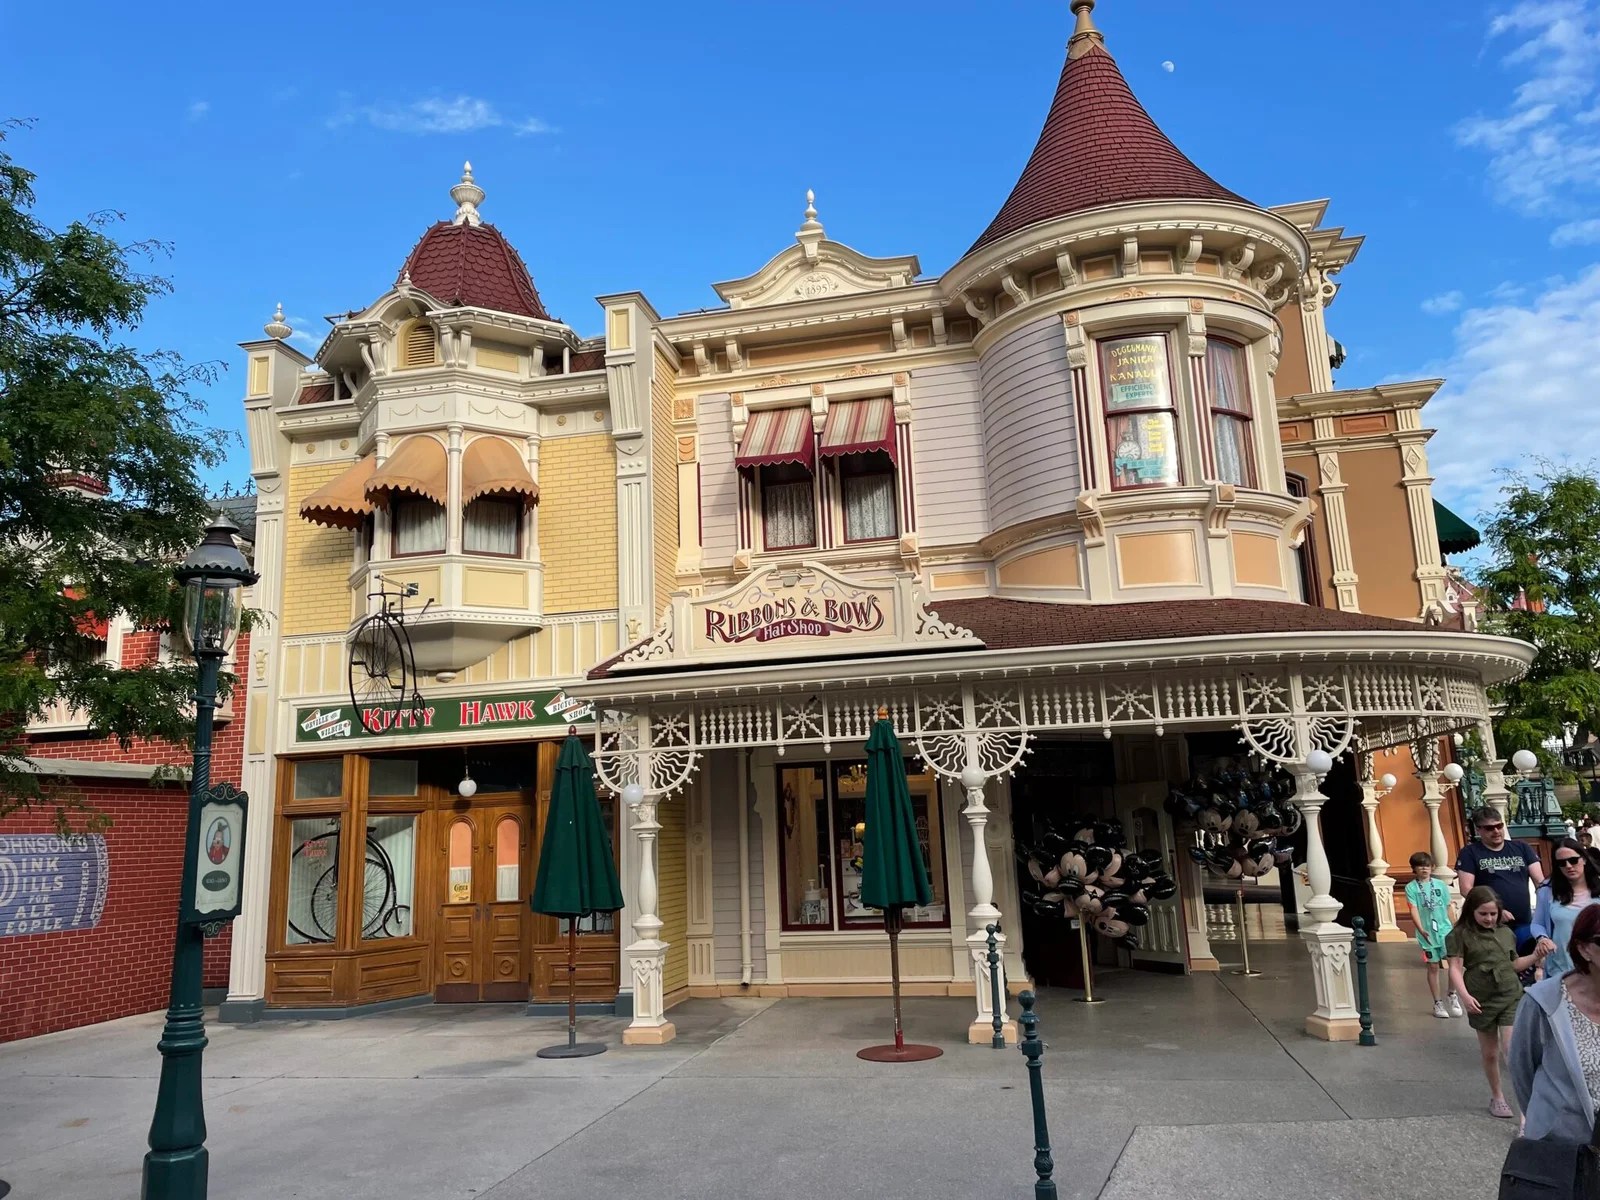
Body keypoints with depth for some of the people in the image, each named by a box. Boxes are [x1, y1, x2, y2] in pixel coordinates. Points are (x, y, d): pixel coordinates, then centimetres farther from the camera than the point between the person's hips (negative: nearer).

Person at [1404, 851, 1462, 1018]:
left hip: (1445, 929, 1)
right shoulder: (1411, 887, -3)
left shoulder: (1440, 885, 4)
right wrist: (1421, 930, -23)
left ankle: (1453, 996, 10)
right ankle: (1438, 1003, 18)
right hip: (1427, 933, -1)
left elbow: (1448, 908, 11)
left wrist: (1452, 927, 13)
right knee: (1433, 967, 7)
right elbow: (1414, 910, -11)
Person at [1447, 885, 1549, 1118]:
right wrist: (1465, 996, -23)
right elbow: (1456, 968, -11)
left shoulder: (1506, 932, 6)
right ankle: (1496, 1097, 29)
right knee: (1490, 1053, 12)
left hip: (1511, 997, 2)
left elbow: (1513, 964, 17)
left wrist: (1535, 957, 1)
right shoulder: (1460, 935, -7)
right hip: (1482, 1000, -2)